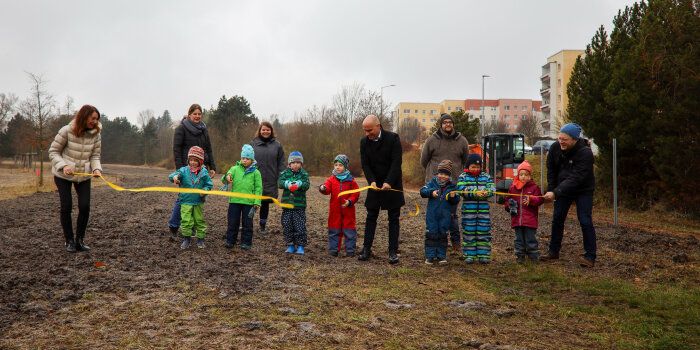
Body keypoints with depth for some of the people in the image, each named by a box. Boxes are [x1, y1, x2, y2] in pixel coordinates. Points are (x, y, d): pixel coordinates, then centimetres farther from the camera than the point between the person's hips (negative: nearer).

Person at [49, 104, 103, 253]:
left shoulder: (96, 135, -6)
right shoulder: (67, 131, -16)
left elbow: (95, 156, 1)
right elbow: (53, 151, -9)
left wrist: (96, 169, -19)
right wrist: (63, 166, -24)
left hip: (84, 175, 3)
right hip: (63, 175, -3)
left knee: (85, 207, -6)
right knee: (66, 207, -3)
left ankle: (80, 240, 11)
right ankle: (69, 241, 12)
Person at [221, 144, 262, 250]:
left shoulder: (255, 172, 4)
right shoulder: (235, 169, 7)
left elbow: (258, 188, 3)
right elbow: (225, 179, -4)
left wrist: (257, 202, -4)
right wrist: (227, 177, -28)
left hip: (248, 202, -1)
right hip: (234, 200, 1)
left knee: (247, 223, 5)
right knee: (232, 222, 7)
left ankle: (246, 242, 15)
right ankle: (230, 241, 19)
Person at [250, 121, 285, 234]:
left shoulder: (277, 145, 7)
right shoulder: (253, 144, 5)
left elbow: (281, 163, 7)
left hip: (270, 182, 1)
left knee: (265, 204, 9)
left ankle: (262, 226, 22)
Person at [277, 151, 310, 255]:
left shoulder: (304, 174, 2)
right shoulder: (285, 173, 6)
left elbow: (307, 185, -12)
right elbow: (280, 182, -9)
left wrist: (299, 184, -32)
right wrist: (287, 184, -29)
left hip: (299, 205, -2)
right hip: (287, 203, 2)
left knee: (300, 226, -4)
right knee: (287, 226, 7)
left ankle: (300, 246, 7)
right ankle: (290, 245, 19)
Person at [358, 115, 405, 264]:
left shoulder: (393, 138, -11)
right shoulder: (364, 142, 0)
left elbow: (396, 163, -15)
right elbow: (365, 164, -2)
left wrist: (388, 182, -24)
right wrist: (372, 181, -18)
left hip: (392, 184, -3)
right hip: (375, 184, 3)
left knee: (393, 219, 1)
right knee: (371, 217, 5)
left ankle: (393, 251, 6)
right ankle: (366, 248, 12)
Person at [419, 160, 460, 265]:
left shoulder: (452, 187, 2)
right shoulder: (432, 183, 2)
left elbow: (456, 201, 3)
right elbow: (422, 191, -5)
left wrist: (453, 197, -18)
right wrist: (431, 192, -21)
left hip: (445, 216, 1)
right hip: (432, 214, -1)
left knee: (443, 235, 7)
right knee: (431, 235, 1)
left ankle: (441, 256, 16)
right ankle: (430, 256, 9)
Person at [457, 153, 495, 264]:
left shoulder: (486, 177, 12)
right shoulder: (463, 177, 4)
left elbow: (492, 189, 2)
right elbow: (462, 190, -10)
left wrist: (487, 192, -21)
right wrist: (475, 193, -23)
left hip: (483, 209, 2)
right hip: (468, 210, -2)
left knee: (484, 232, 3)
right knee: (469, 232, 1)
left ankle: (483, 255, 11)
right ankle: (469, 255, 10)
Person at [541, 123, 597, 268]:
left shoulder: (585, 153, -27)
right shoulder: (555, 148, -11)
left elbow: (576, 178, -33)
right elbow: (551, 171, 4)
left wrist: (555, 192, -39)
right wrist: (551, 191, 0)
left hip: (583, 191, -5)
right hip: (562, 189, 5)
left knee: (585, 222, -9)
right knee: (557, 219, 8)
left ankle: (590, 257, -1)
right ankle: (554, 251, 22)